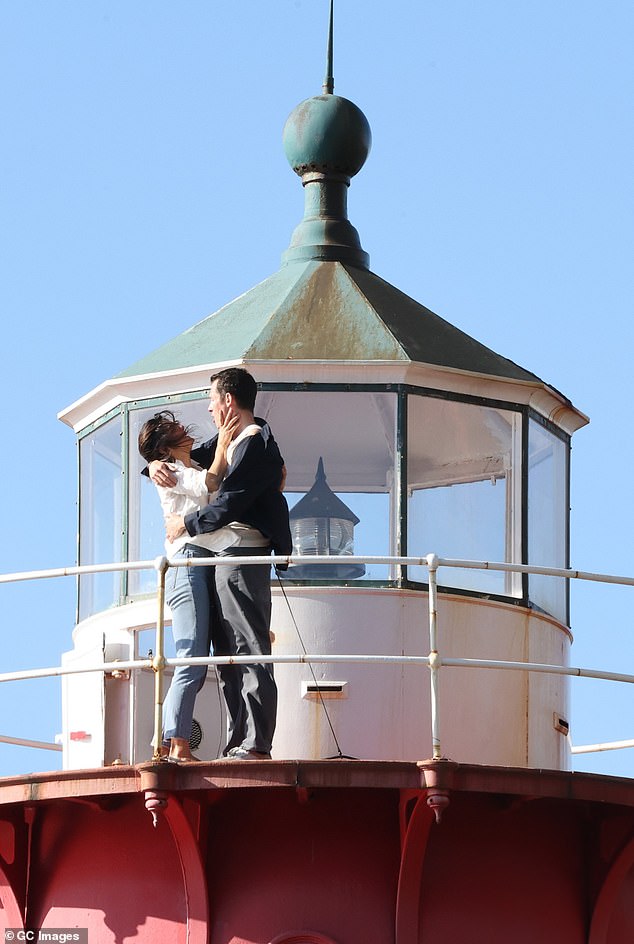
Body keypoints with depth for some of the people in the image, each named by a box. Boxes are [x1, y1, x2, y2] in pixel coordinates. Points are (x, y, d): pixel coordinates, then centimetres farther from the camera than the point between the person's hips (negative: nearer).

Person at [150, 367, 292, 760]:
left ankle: (256, 744, -17)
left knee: (251, 650, -12)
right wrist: (157, 464, 7)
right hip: (223, 556, 10)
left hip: (242, 554, -10)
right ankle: (238, 744, 9)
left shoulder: (256, 446, -11)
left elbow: (228, 505, -17)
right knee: (228, 654, 8)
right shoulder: (229, 442, 20)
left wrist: (186, 524, -5)